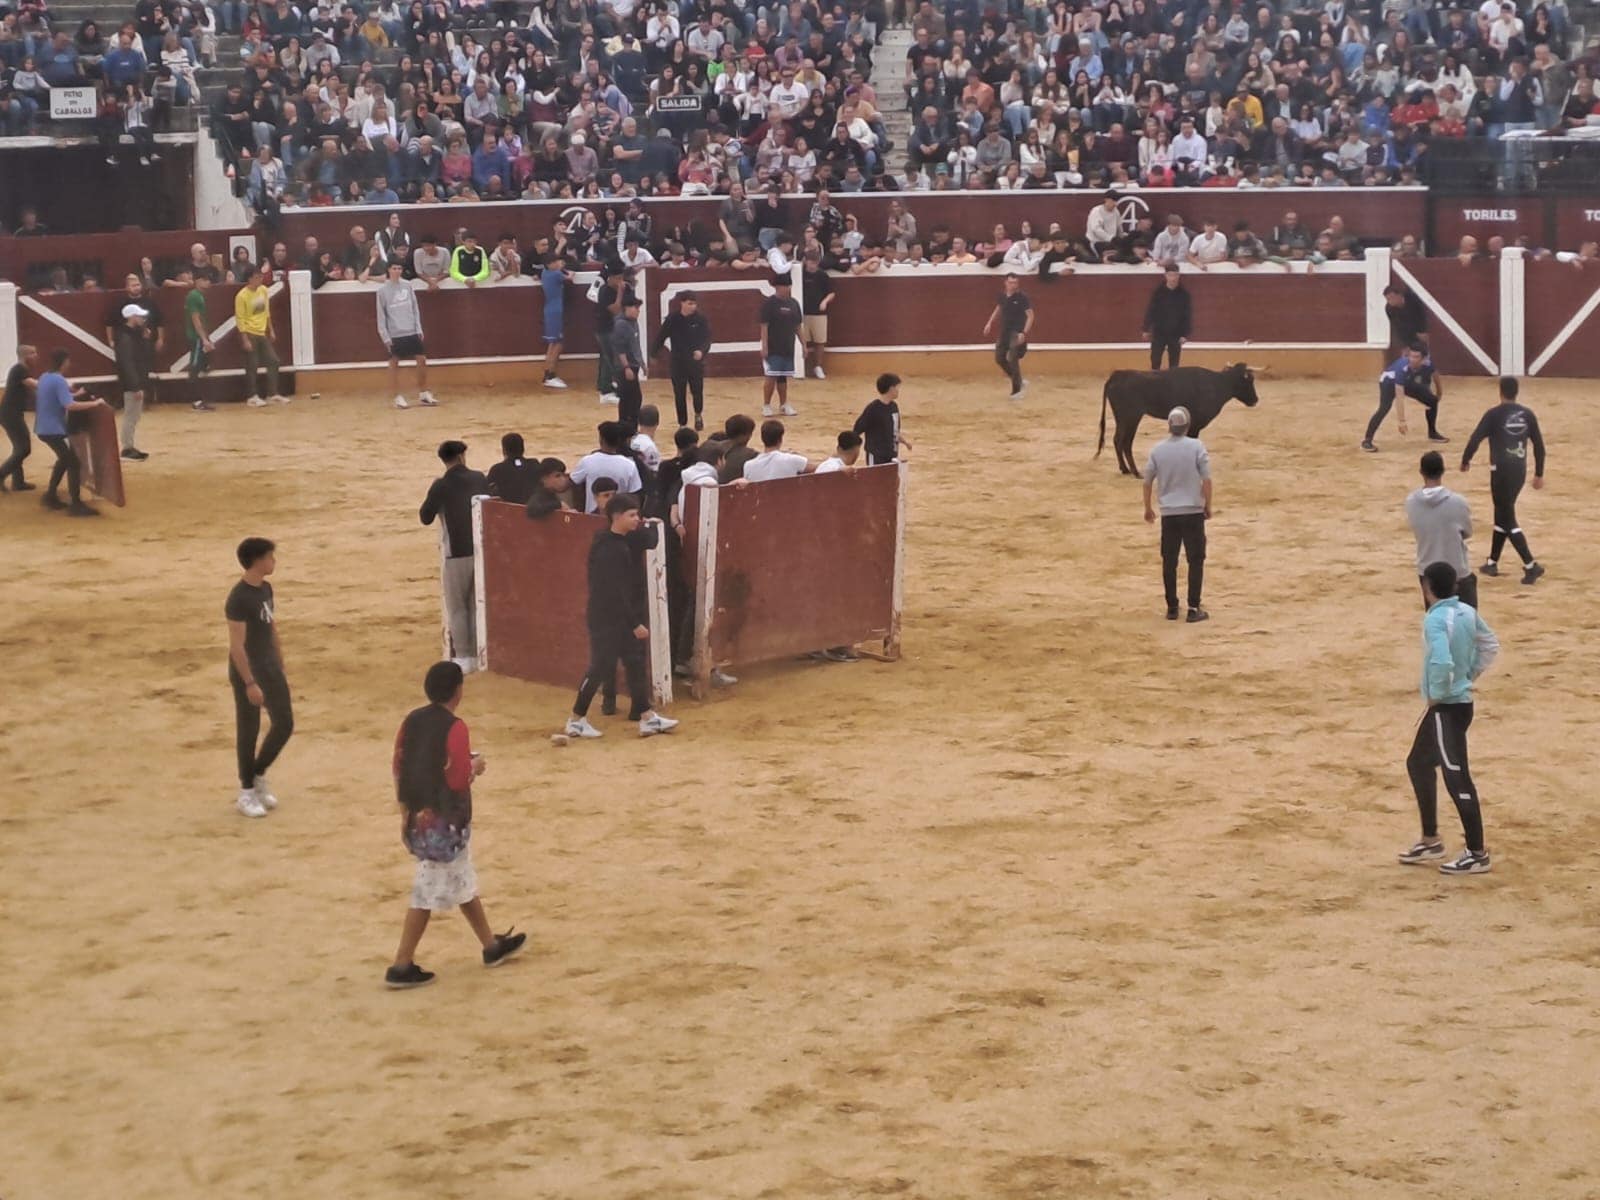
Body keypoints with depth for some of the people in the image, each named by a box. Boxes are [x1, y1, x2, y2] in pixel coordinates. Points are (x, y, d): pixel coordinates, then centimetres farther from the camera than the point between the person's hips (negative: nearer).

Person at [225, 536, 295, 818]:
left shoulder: (266, 589, 7)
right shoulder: (238, 598, -20)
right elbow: (237, 645, -21)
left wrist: (280, 668, 17)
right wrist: (250, 683, -22)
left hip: (270, 668, 8)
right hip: (247, 672, -8)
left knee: (284, 724, 9)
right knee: (248, 731, 1)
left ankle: (258, 776, 26)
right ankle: (246, 792, 12)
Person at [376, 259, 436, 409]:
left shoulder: (407, 285, 5)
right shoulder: (383, 291, -4)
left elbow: (415, 308, 10)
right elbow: (381, 315, -2)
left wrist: (419, 329, 5)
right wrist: (385, 337, -7)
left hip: (412, 332, 3)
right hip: (394, 334, -3)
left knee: (422, 359, 2)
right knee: (394, 364, 2)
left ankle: (423, 395, 13)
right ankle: (398, 397, 10)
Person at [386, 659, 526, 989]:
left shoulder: (412, 720, 4)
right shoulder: (454, 728, -18)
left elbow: (399, 768, 8)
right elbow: (458, 780, -20)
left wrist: (405, 812, 16)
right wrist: (476, 767, 0)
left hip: (419, 814, 9)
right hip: (445, 819, -8)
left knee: (461, 882, 21)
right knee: (430, 891, -1)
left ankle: (492, 945, 35)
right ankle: (401, 966, 1)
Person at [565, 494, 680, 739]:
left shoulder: (624, 541, 5)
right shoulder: (607, 550, -22)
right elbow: (615, 592, -23)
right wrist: (635, 624, -21)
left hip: (624, 617, 9)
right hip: (605, 619, -9)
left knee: (636, 664, 8)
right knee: (600, 668, -2)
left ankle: (647, 718, 10)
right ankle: (576, 720, 10)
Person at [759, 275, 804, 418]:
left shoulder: (794, 303, 8)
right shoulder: (769, 303, -9)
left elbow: (798, 326, 14)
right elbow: (764, 326, -12)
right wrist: (764, 346, -17)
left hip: (788, 348, 5)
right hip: (772, 348, -5)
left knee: (783, 377, 12)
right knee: (770, 376, -6)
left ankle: (784, 405, 21)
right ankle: (766, 405, 4)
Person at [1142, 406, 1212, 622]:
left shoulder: (1157, 450, -2)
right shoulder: (1196, 446, -9)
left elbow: (1148, 481, 5)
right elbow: (1206, 479, -10)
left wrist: (1148, 507, 19)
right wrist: (1208, 506, 2)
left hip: (1169, 513, 2)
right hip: (1193, 511, -2)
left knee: (1169, 561, 10)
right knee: (1196, 560, 5)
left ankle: (1172, 607, 14)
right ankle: (1194, 608, 2)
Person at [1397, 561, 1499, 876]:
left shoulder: (1435, 619, -21)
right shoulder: (1467, 612, 5)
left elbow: (1441, 662, -34)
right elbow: (1491, 644, 17)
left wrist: (1436, 695, -17)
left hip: (1446, 707, -10)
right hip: (1460, 700, 10)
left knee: (1457, 778, -4)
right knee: (1418, 763, 22)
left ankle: (1477, 854, 2)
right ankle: (1430, 841, 28)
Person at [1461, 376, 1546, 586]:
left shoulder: (1494, 414, -11)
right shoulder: (1527, 414, 4)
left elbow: (1475, 439, -12)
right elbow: (1539, 445, 7)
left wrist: (1465, 461, 6)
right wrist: (1539, 474, 16)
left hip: (1501, 471, -6)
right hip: (1520, 471, 6)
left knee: (1508, 521, -2)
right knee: (1502, 514, 20)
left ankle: (1531, 565, -12)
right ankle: (1492, 563, 27)